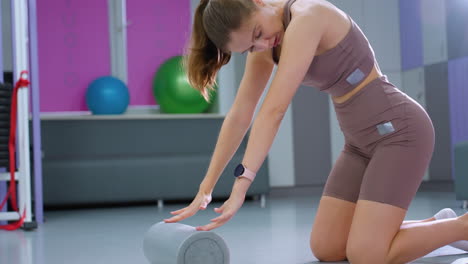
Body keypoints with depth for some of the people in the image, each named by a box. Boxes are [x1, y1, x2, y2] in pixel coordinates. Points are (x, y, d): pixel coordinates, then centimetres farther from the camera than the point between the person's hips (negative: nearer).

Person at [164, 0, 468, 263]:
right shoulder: (266, 47, 2)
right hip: (362, 141, 9)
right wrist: (205, 189, 0)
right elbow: (240, 116, 3)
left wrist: (241, 186, -34)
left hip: (399, 130, -8)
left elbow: (274, 110, -31)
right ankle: (435, 224, 19)